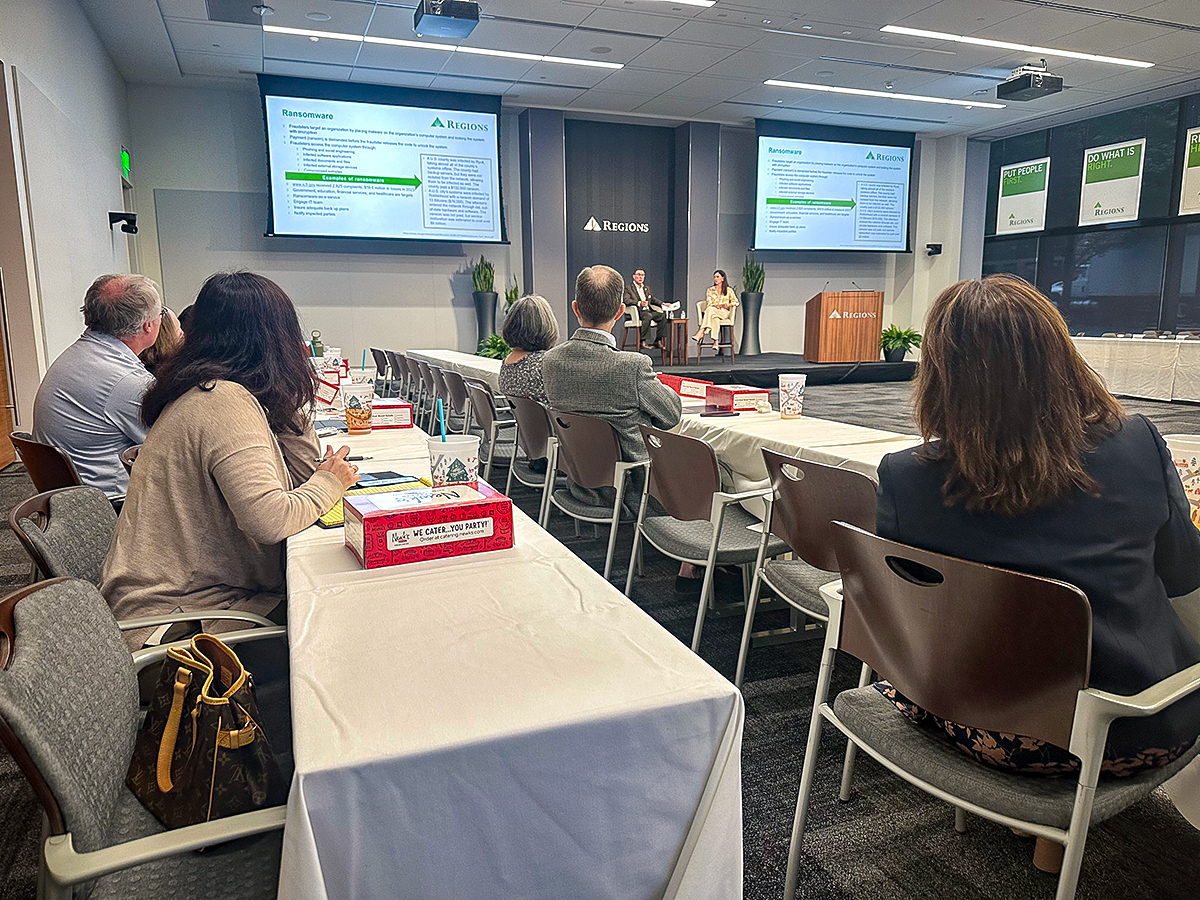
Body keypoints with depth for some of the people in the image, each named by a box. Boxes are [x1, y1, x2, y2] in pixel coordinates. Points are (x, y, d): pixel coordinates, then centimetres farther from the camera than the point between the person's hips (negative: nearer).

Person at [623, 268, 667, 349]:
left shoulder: (647, 288, 28)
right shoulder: (628, 287, 4)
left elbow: (653, 299, 35)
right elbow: (626, 300, -12)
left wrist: (663, 304, 16)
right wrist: (639, 303, -26)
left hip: (648, 310, 7)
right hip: (637, 312, -7)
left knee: (663, 315, -19)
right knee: (648, 315, -37)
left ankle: (658, 341, -18)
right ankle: (644, 341, -36)